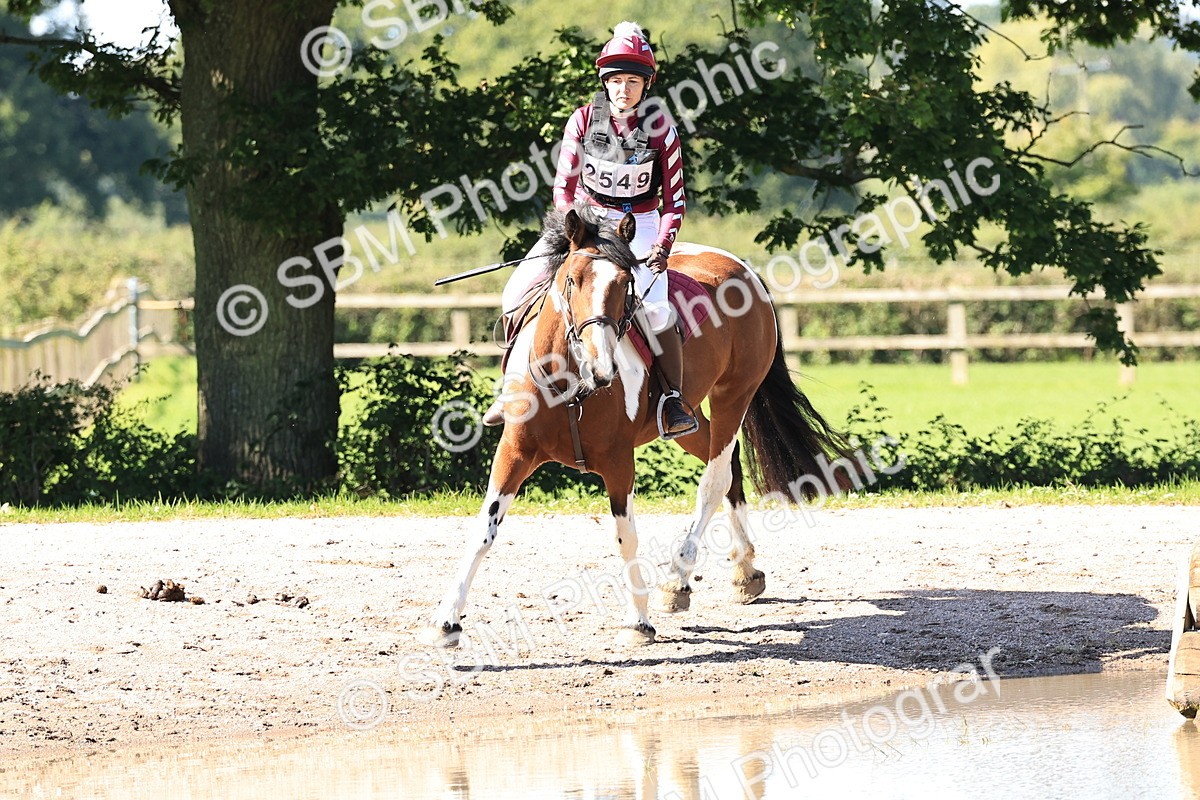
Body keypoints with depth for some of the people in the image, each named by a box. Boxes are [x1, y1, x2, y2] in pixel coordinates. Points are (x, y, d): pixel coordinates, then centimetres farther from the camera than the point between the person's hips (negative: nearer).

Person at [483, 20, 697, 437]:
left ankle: (674, 401, -13)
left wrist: (663, 245, -20)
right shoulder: (584, 121, -5)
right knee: (521, 289, -11)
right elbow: (564, 185, 0)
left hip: (639, 226, -2)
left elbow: (675, 198, -5)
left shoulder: (659, 129, -8)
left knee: (655, 305, -27)